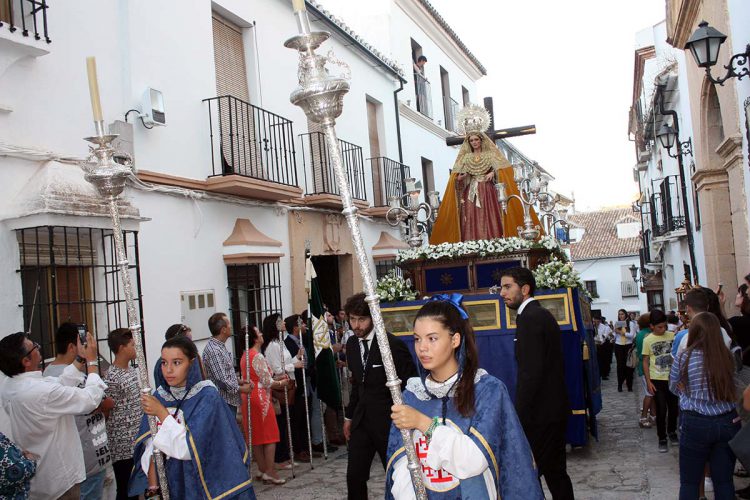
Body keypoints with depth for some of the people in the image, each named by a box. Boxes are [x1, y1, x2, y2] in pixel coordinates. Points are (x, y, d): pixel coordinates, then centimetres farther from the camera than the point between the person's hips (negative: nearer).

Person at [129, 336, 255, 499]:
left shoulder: (207, 396, -17)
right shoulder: (159, 396, -3)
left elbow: (190, 448, -23)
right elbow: (149, 449, -3)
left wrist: (161, 412, -22)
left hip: (202, 485, -4)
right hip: (169, 485, 4)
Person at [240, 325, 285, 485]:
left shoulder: (245, 356, 11)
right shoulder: (257, 356, -17)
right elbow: (267, 382, -17)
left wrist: (275, 380, 16)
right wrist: (281, 383, 0)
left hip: (249, 398, 9)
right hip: (261, 399, -9)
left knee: (256, 436, 12)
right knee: (270, 435, -2)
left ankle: (262, 470, 20)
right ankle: (270, 472, -1)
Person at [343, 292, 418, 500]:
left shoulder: (393, 344, -15)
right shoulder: (352, 344, 6)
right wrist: (349, 416, 17)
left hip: (388, 421, -6)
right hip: (361, 420, 6)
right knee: (354, 477, 6)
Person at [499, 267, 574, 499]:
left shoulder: (529, 318, -17)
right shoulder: (542, 314, 13)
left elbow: (530, 374, -23)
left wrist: (519, 417, -18)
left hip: (540, 414, -10)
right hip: (555, 409, 10)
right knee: (555, 471, 17)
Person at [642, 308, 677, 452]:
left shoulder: (672, 336, -2)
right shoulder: (648, 340, -6)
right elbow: (645, 362, -2)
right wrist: (648, 381, -6)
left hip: (672, 378, 2)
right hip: (657, 380, -2)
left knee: (673, 407, 13)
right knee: (661, 410, 2)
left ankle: (672, 431, 36)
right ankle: (662, 438, 16)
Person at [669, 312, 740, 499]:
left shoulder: (684, 357, -10)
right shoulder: (728, 356, -2)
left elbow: (674, 388, 7)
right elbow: (733, 389, 13)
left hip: (696, 424, -3)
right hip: (728, 423, 3)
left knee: (689, 483, 10)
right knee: (724, 481, 14)